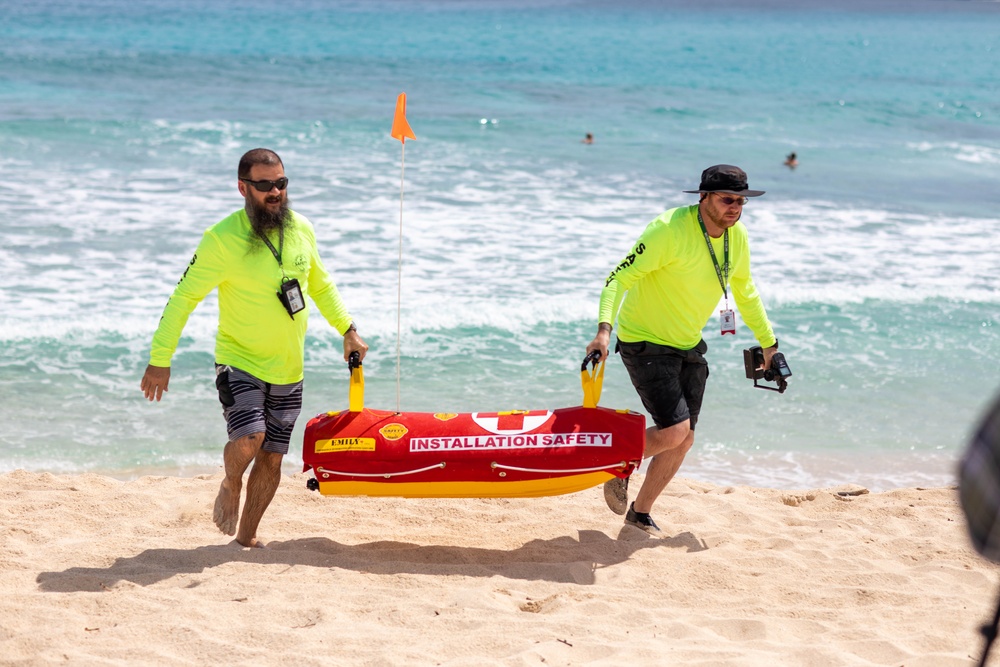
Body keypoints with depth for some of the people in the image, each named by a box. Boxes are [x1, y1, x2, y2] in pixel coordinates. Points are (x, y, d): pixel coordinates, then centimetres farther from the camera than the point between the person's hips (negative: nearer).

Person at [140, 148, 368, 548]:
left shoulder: (301, 230, 1)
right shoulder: (222, 239, -15)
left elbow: (321, 285, 19)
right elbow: (183, 298, -11)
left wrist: (347, 329, 15)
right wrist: (160, 359, -13)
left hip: (288, 369, 5)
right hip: (238, 361, -5)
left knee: (272, 458, 7)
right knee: (248, 438, -25)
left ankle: (247, 537, 25)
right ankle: (230, 485, 9)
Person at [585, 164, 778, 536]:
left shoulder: (737, 236, -2)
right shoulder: (669, 230, -25)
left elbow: (745, 293, 15)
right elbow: (620, 277, -26)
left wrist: (768, 344, 19)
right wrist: (604, 328, -40)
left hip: (689, 346, 7)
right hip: (645, 343, -7)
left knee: (683, 440, 7)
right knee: (674, 430, -19)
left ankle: (640, 514, 27)